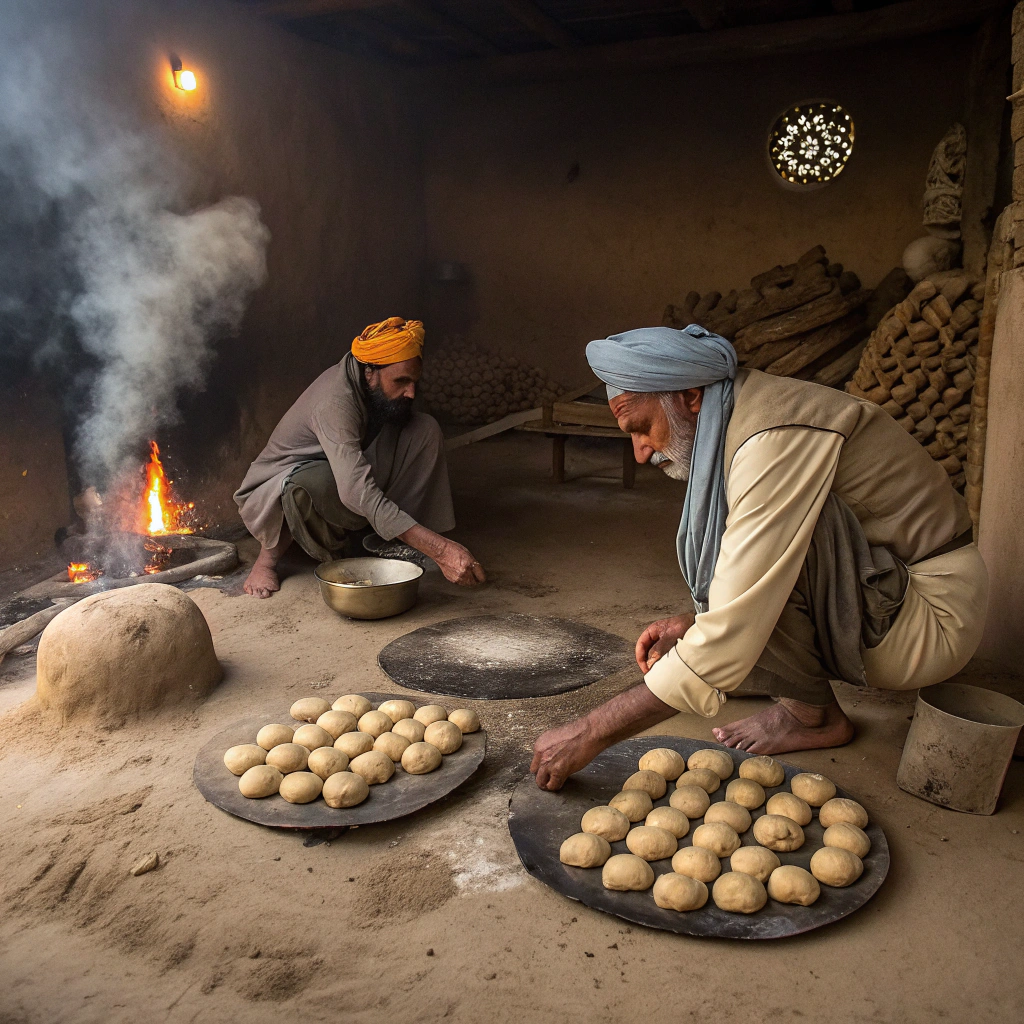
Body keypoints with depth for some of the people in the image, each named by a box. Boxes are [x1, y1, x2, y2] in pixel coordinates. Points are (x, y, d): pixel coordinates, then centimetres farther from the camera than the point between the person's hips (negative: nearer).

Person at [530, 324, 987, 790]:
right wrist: (694, 624, -2)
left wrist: (592, 733, -25)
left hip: (934, 619, -9)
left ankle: (812, 712, -6)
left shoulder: (778, 438, -27)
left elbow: (728, 642, -31)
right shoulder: (736, 421, 3)